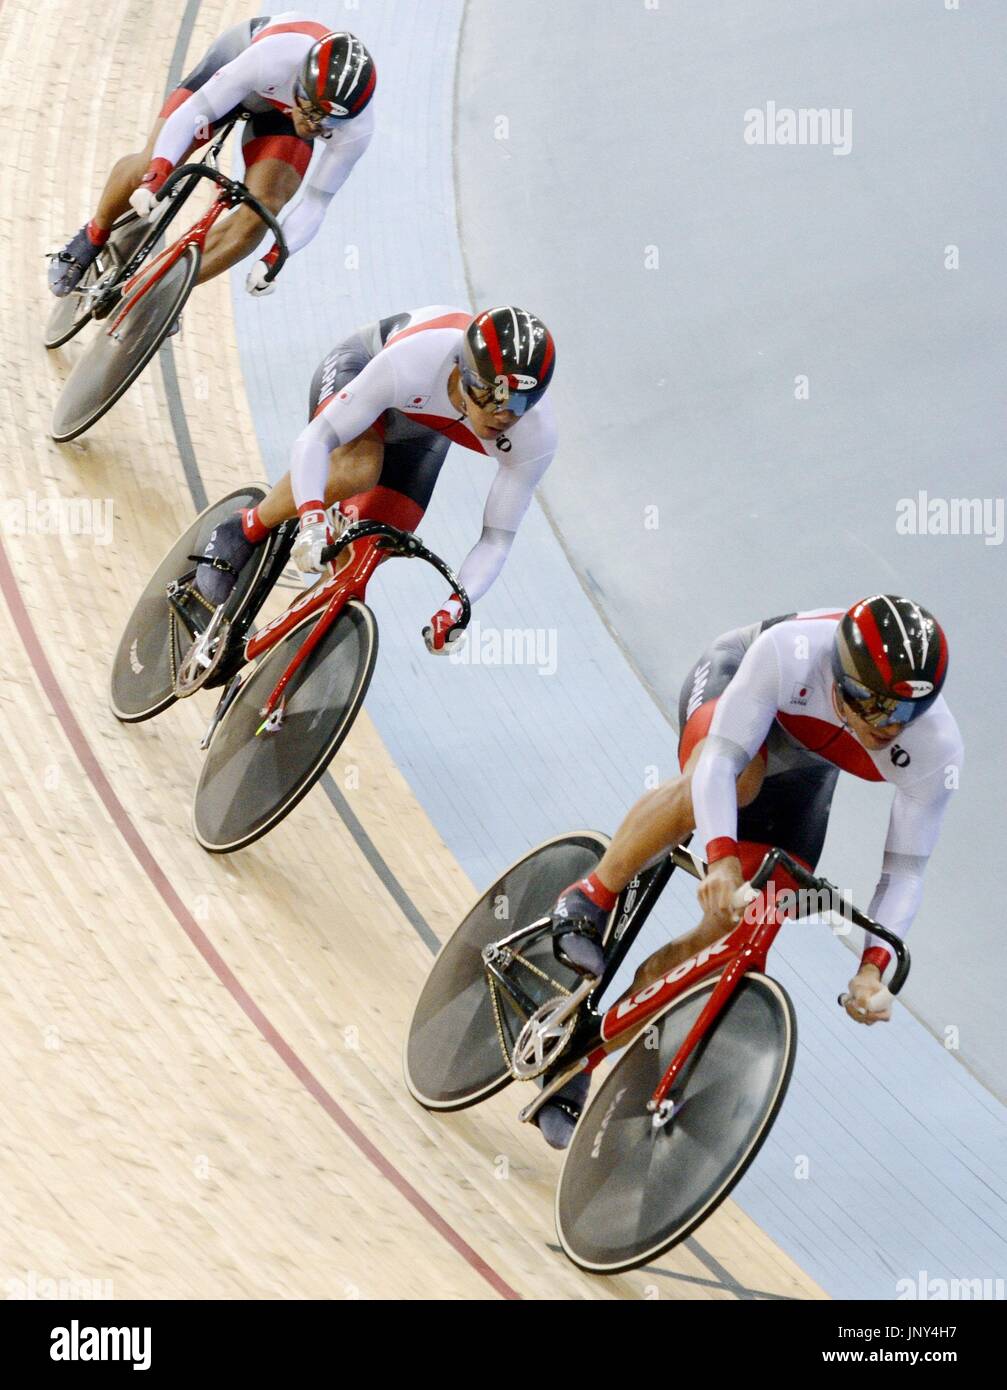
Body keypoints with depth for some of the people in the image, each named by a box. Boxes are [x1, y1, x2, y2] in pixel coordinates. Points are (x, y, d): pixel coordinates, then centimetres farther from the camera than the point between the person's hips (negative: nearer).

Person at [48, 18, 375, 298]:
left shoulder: (357, 130, -35)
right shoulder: (271, 58, -44)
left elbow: (314, 204, -23)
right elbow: (192, 111, -36)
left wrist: (274, 258, -37)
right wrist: (154, 178, -47)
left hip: (284, 113, 1)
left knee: (258, 215, -18)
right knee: (154, 162, -15)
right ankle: (94, 235, 15)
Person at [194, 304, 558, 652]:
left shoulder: (536, 435, -35)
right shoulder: (411, 362, -46)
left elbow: (497, 539, -27)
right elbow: (313, 440, -41)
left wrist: (456, 605, -44)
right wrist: (312, 519, -58)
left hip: (421, 427, 4)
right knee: (356, 469, -36)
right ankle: (244, 531, -11)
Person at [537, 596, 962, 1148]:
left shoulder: (937, 751, -35)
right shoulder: (792, 651, -44)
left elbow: (905, 870, -25)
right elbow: (718, 761, -43)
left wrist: (872, 966, -38)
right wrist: (721, 858, -59)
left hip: (801, 768, 3)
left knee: (742, 929, -8)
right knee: (731, 782, -41)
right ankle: (589, 898, -20)